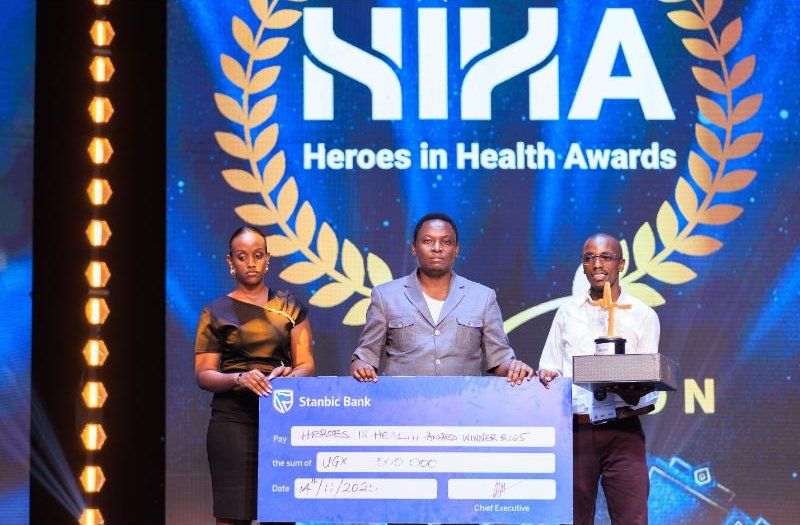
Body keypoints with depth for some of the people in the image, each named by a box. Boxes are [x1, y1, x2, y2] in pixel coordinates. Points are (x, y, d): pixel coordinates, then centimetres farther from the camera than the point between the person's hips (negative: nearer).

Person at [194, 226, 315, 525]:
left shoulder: (289, 307, 12)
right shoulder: (216, 312, 7)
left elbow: (306, 365, 7)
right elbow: (203, 375, 1)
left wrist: (289, 375, -16)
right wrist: (239, 379, -18)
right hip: (233, 419, -2)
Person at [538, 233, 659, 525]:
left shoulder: (643, 316, 6)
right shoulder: (567, 312, 13)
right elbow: (550, 367, 15)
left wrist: (632, 393, -18)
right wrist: (548, 375, -8)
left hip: (622, 432, -2)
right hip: (574, 431, 2)